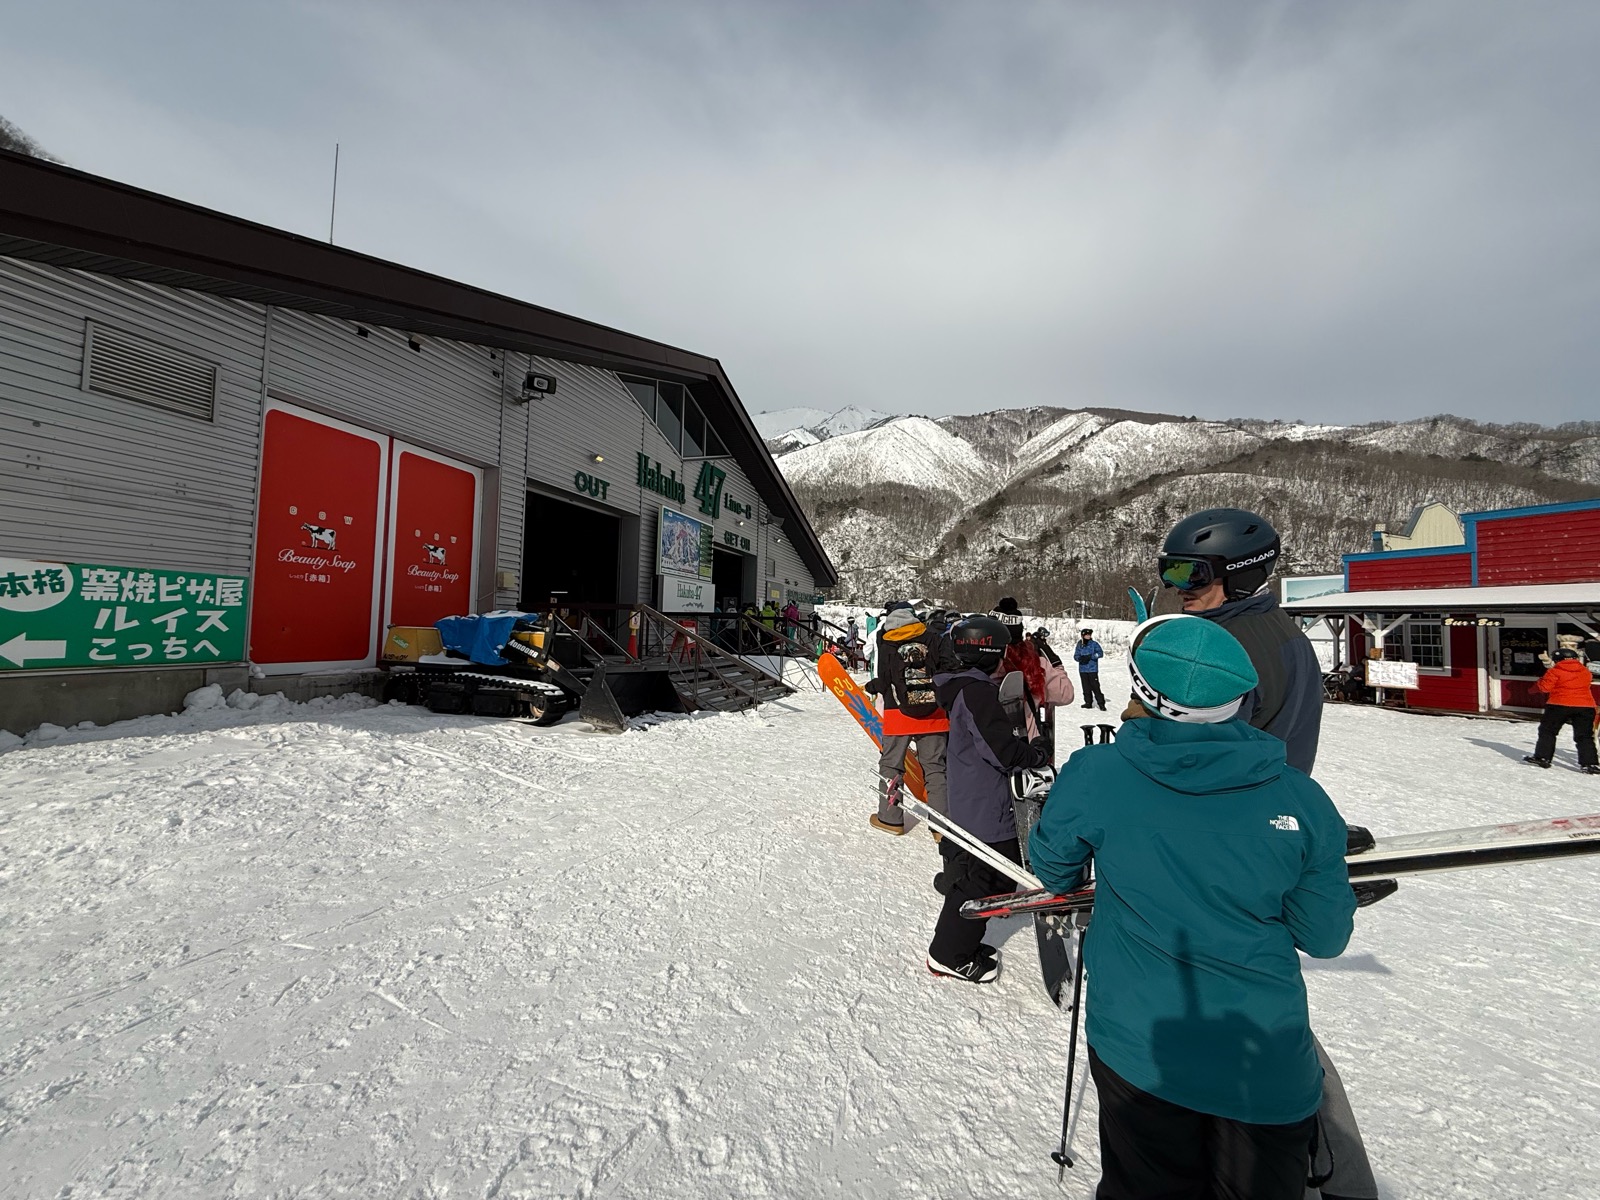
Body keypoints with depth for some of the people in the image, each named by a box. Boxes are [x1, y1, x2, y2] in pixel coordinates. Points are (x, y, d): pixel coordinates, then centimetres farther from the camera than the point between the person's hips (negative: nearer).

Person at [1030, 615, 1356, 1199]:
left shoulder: (1095, 773, -19)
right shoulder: (1302, 797, -13)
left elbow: (1051, 866, -1)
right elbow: (1325, 938, -2)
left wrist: (1069, 885, 21)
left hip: (1136, 1048, -1)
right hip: (1270, 1072, 2)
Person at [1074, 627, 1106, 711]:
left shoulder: (1094, 644, -1)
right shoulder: (1079, 645, 6)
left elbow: (1100, 653, -10)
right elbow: (1075, 656, 6)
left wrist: (1090, 656, -21)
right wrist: (1080, 658, -16)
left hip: (1092, 669, -3)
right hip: (1082, 670, 3)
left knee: (1095, 686, -7)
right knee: (1086, 687, 9)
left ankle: (1101, 703, -2)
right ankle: (1088, 702, 19)